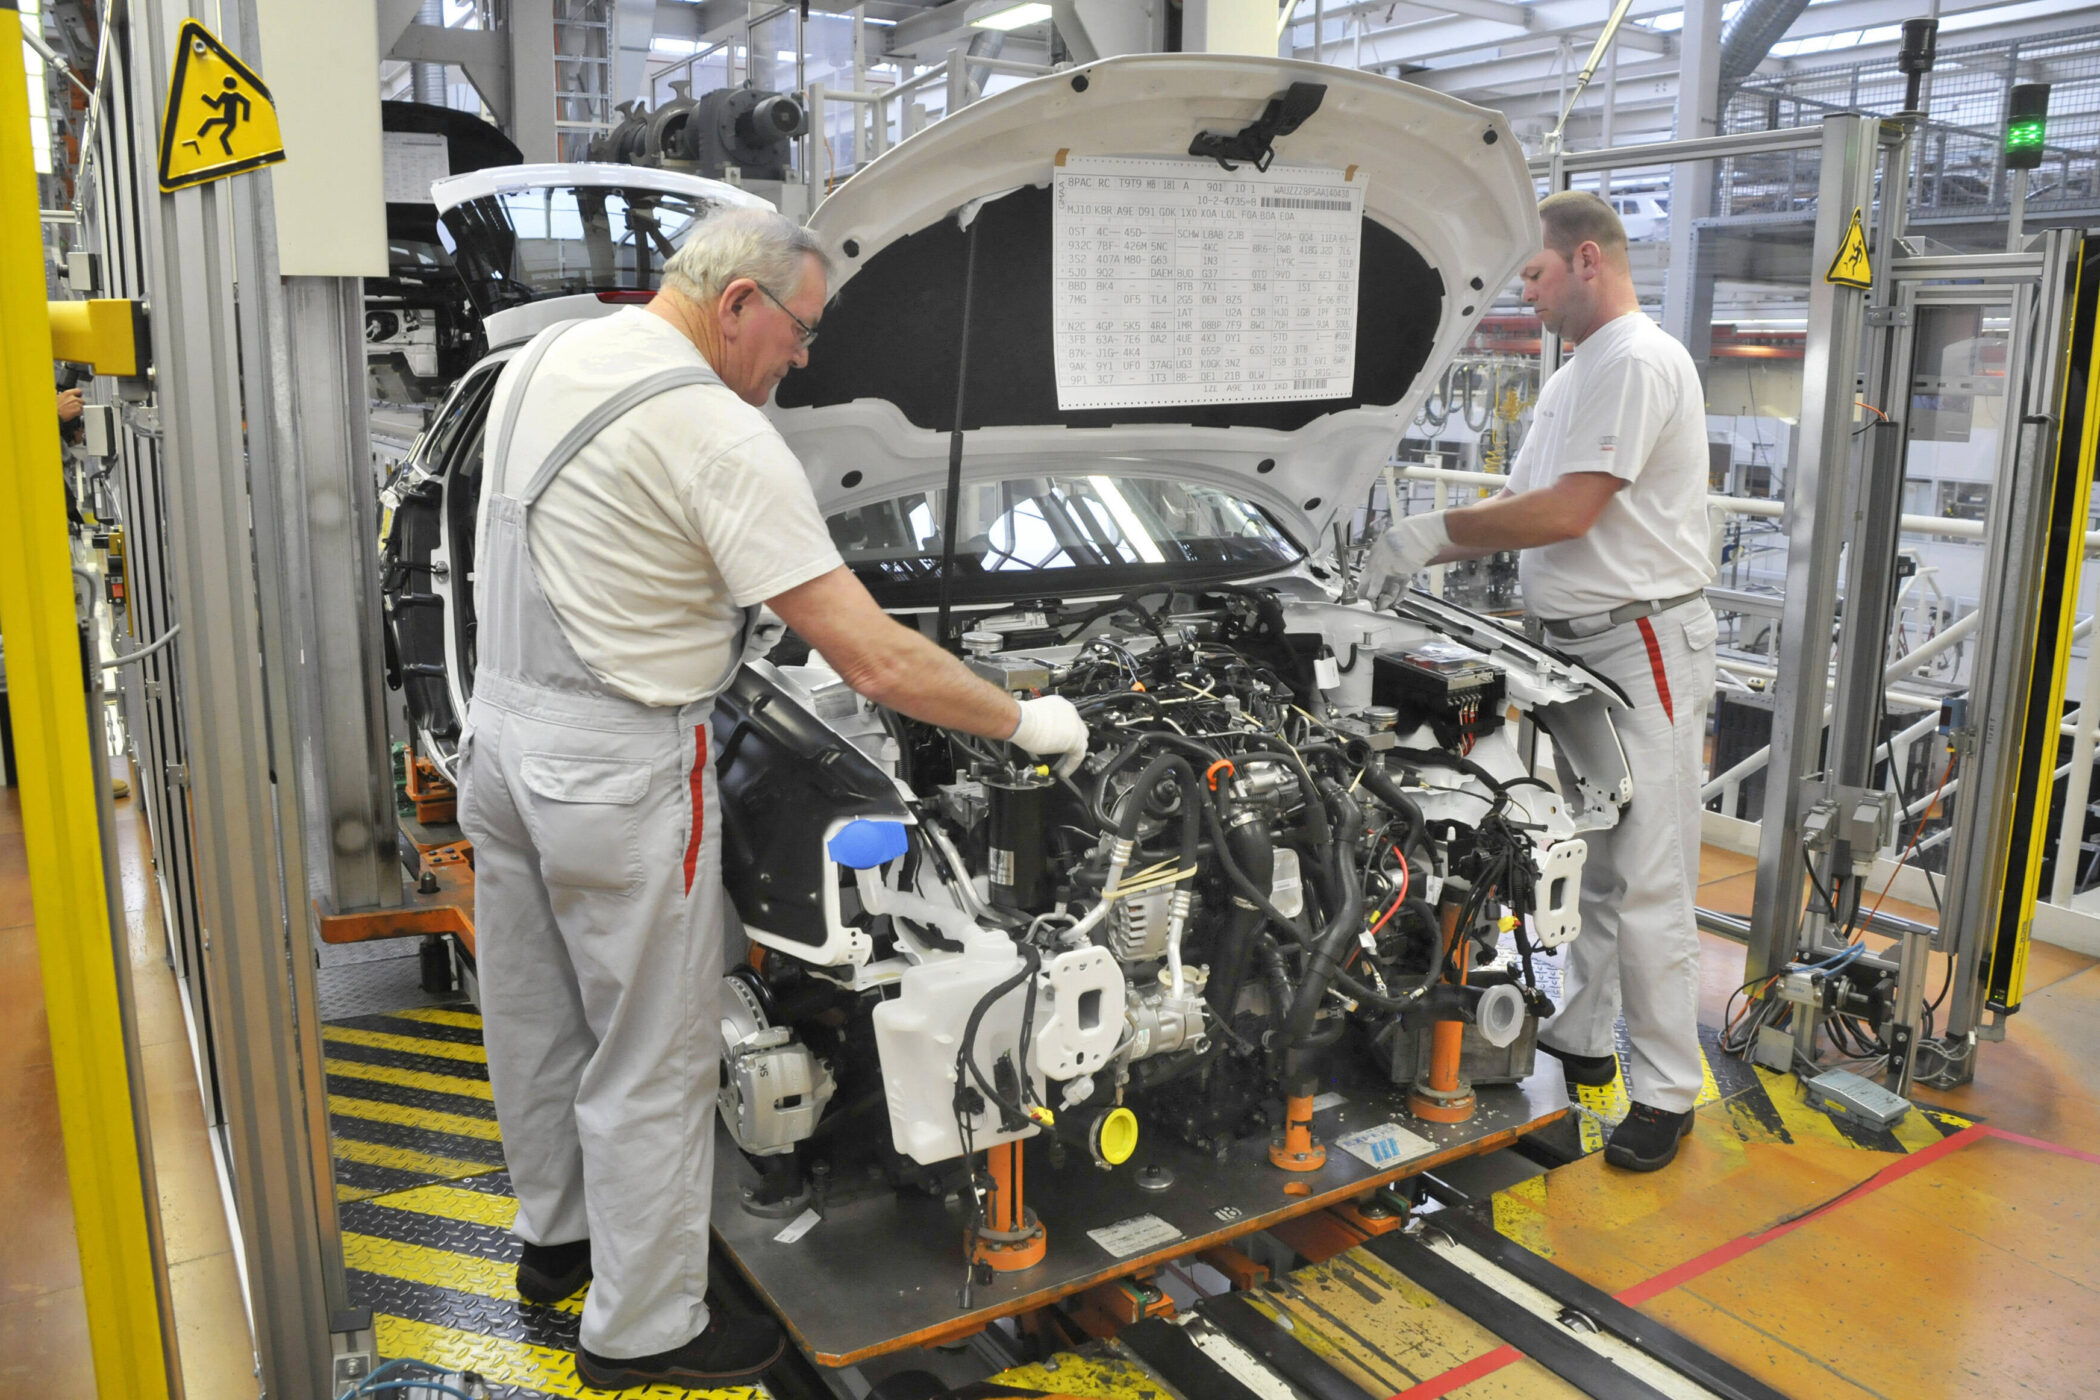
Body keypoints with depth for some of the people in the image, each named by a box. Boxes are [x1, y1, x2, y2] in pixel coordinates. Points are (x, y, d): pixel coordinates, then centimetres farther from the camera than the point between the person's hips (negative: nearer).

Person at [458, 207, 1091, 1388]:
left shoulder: (544, 359, 6)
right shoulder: (718, 436, -21)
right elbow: (879, 664, -22)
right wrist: (1028, 722, -10)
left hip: (503, 730, 9)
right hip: (621, 772, -9)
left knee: (540, 1023, 23)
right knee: (651, 1063, 7)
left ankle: (558, 1238, 45)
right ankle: (643, 1332, 24)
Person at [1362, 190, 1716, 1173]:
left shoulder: (1638, 364, -15)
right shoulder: (1572, 381, 19)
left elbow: (1566, 513, -23)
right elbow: (1522, 508, 21)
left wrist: (1436, 530, -13)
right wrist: (1418, 556, 9)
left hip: (1642, 647, -10)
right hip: (1575, 648, 10)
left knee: (1644, 882, -4)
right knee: (1580, 861, 17)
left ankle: (1666, 1090, 8)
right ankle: (1579, 1035, 31)